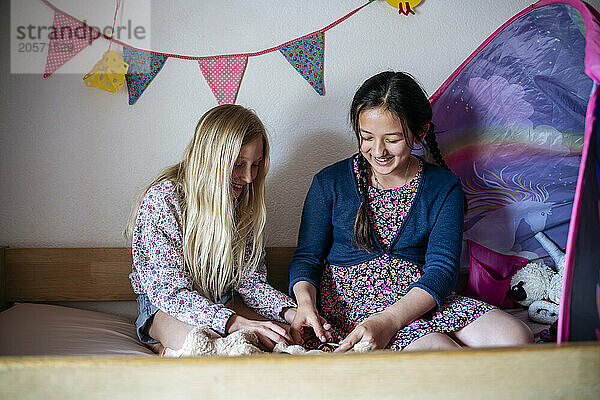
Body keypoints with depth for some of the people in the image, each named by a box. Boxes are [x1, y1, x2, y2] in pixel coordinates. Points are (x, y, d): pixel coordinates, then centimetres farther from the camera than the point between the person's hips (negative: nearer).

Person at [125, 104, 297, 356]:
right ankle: (170, 352, -2)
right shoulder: (162, 201, -22)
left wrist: (290, 312, -24)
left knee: (286, 337, -18)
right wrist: (236, 323, -38)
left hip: (225, 302, 6)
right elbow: (169, 291, -25)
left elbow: (250, 280, -4)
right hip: (165, 306, -5)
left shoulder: (245, 199, -4)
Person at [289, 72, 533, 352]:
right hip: (349, 299, -2)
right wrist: (305, 302, -20)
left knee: (516, 337, -23)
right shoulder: (329, 183, 3)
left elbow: (442, 268, -9)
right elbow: (307, 256, 5)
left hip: (419, 299, 3)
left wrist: (388, 320, -26)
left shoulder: (444, 188, 2)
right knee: (440, 350, -33)